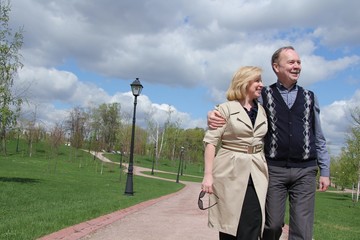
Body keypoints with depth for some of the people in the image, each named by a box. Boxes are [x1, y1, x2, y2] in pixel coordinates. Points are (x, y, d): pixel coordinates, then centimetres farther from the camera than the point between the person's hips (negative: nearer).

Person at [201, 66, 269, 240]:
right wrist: (208, 174, -14)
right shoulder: (226, 108, -1)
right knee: (228, 225, 4)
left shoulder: (262, 111, 12)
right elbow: (211, 141, -6)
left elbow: (266, 141, 17)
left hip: (256, 174, 4)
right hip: (230, 172, -3)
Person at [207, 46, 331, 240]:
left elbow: (318, 138, 13)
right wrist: (215, 114, -20)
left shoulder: (309, 97, 11)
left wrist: (325, 171, 9)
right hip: (274, 169, -1)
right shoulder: (264, 96, 6)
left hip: (305, 171, 1)